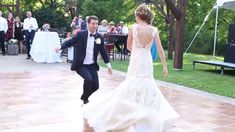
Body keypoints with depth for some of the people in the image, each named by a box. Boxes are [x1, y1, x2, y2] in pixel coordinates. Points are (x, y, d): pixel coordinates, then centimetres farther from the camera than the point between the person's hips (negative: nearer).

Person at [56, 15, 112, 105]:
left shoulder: (100, 37, 2)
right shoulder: (80, 34, -6)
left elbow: (103, 52, 10)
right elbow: (70, 42, -5)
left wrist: (108, 65, 12)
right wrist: (60, 47, -24)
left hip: (92, 65, 4)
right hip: (80, 65, -4)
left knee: (95, 86, -1)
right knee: (88, 79, -26)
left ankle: (84, 97, 31)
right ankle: (84, 99, 0)